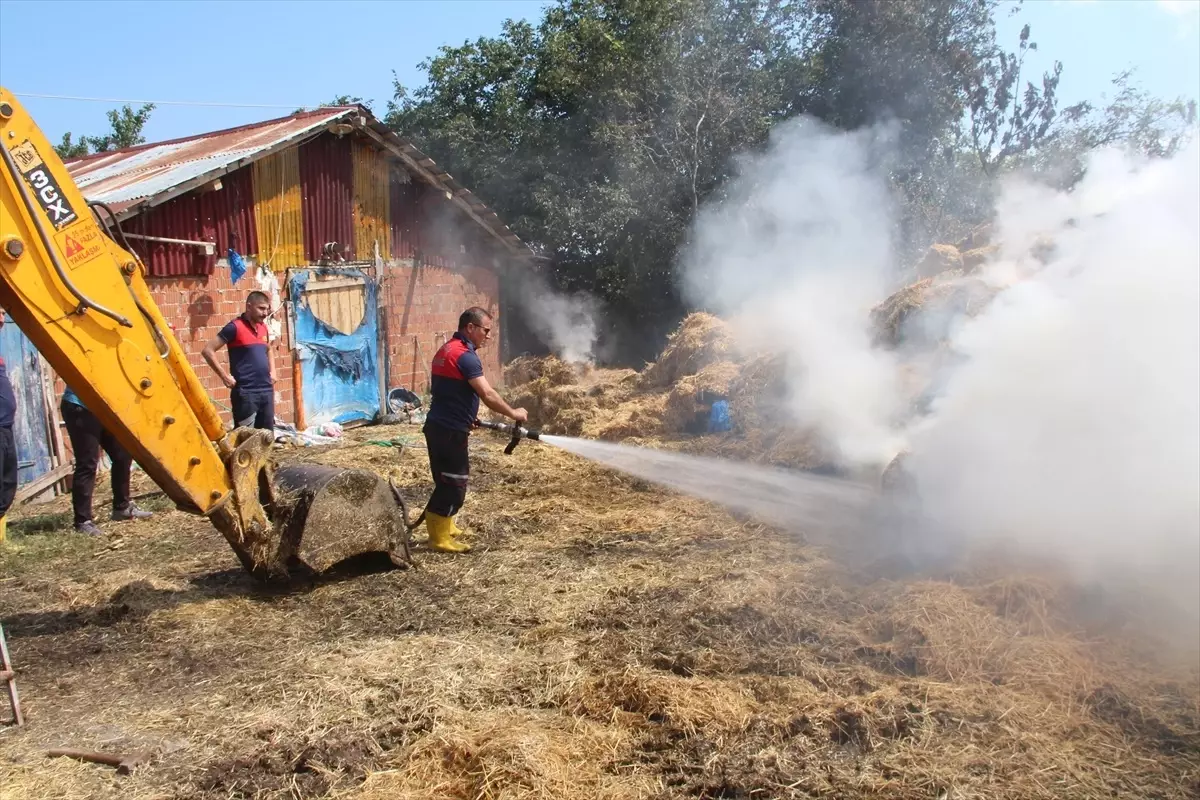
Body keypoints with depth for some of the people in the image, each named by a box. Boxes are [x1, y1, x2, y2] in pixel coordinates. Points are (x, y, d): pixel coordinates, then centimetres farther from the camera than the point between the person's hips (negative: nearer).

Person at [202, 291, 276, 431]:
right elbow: (208, 350, -11)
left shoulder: (263, 328, 12)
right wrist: (224, 376, -12)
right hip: (245, 392, -7)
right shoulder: (235, 327, -9)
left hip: (266, 390, 7)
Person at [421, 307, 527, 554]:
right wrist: (513, 413, -11)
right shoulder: (464, 355, -18)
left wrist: (466, 417, 21)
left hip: (438, 425, 10)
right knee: (454, 483, -2)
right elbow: (487, 395, -22)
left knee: (447, 481, 19)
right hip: (450, 430, -10)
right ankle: (440, 538, 5)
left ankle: (444, 528, 29)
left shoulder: (447, 349, 14)